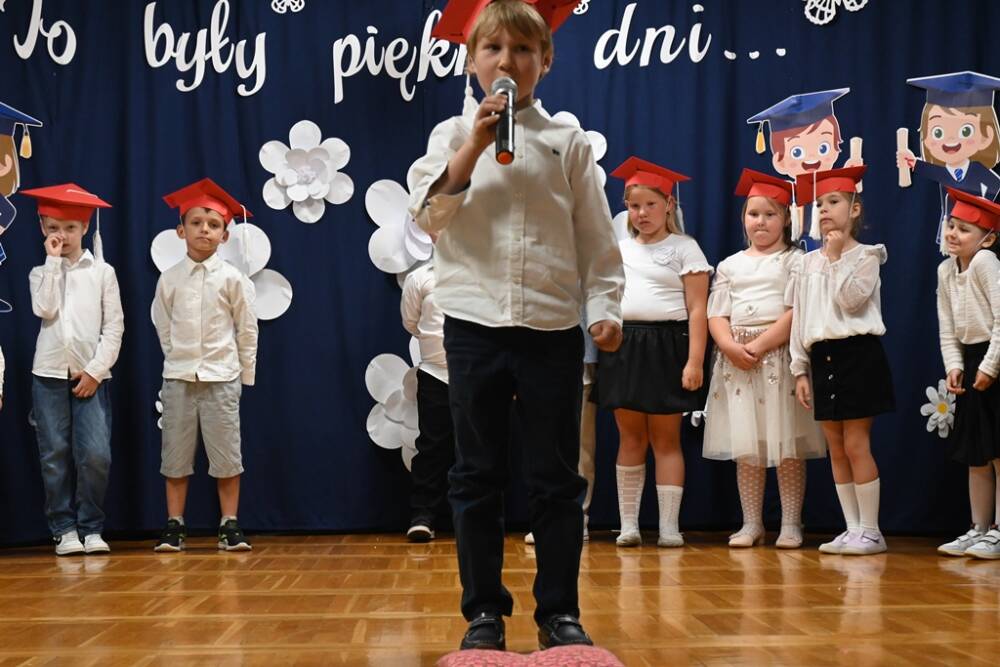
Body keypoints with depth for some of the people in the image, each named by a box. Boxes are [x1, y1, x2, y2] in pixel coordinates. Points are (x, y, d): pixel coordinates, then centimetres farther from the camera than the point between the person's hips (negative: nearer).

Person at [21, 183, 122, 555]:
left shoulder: (102, 271, 6)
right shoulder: (40, 273, 11)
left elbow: (114, 326, 1)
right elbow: (44, 310, -10)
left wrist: (96, 370, -8)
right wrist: (53, 261, -6)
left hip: (91, 374, -1)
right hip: (49, 373, 2)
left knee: (95, 454, -10)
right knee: (55, 455, 2)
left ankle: (91, 528, 3)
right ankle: (64, 529, 10)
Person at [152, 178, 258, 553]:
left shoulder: (233, 279, -3)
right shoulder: (169, 279, 1)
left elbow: (247, 330, 2)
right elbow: (163, 326, 12)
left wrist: (245, 374, 3)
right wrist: (178, 358, 10)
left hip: (221, 378, -2)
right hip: (178, 378, 2)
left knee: (226, 453, 1)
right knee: (175, 455, 5)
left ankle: (229, 526, 9)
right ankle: (174, 526, 12)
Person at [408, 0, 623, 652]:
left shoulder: (568, 141, 7)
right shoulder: (454, 135, 8)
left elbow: (596, 236, 6)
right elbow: (428, 212, -8)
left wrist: (606, 306, -4)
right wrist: (475, 146, -16)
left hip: (553, 328, 0)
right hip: (475, 324, 0)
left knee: (556, 477, 4)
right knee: (478, 476, 6)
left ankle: (560, 611, 14)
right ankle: (484, 611, 16)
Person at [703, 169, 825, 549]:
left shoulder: (795, 260, 4)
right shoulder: (730, 265, 16)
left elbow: (797, 313, -8)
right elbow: (717, 315, 8)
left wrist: (758, 346, -16)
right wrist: (732, 347, -11)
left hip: (782, 355, -3)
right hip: (736, 359, 3)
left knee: (787, 445, -3)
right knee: (746, 446, 3)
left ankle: (791, 524, 4)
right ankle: (752, 524, 10)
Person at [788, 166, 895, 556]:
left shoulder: (865, 256, -2)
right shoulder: (806, 263, 12)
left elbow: (852, 300, -18)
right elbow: (799, 318, 11)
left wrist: (838, 256, -12)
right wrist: (800, 370, 7)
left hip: (857, 355, -6)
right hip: (822, 359, 6)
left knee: (856, 445, -6)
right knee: (836, 450, 7)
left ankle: (871, 530, 2)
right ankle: (852, 529, 15)